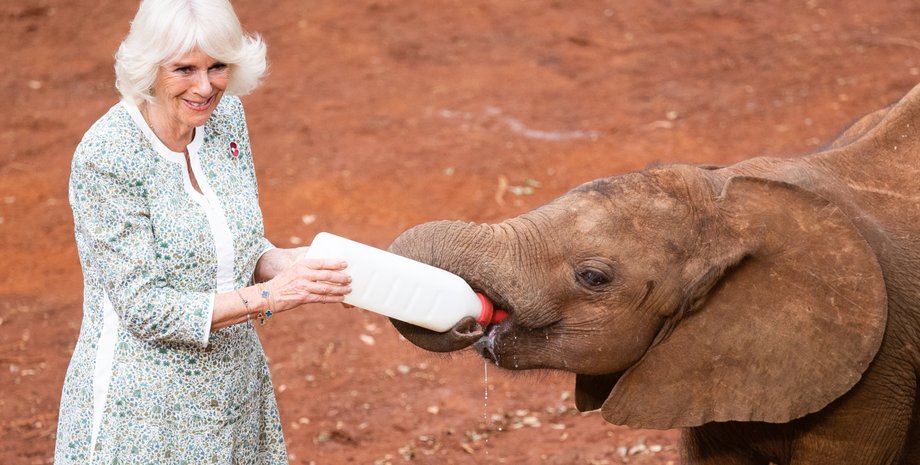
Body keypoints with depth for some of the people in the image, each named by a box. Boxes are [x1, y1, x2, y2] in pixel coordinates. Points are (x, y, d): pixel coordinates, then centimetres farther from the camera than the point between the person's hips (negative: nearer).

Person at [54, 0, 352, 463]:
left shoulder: (225, 115, -2)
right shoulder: (105, 159, -20)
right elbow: (144, 308, -21)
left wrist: (282, 263, -14)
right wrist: (270, 296, -26)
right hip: (144, 407, -6)